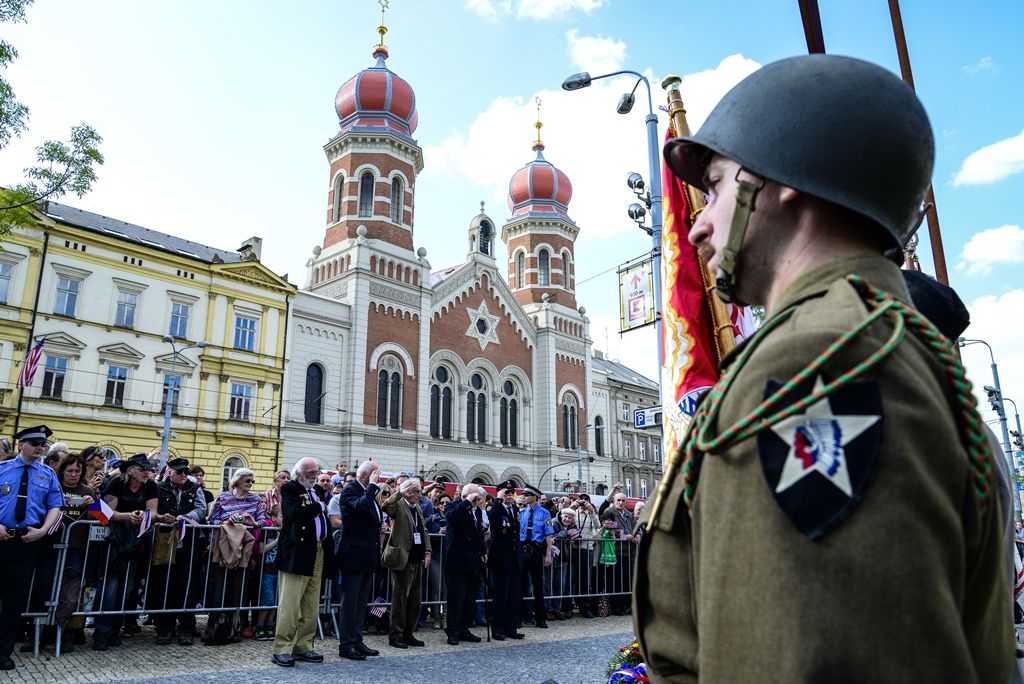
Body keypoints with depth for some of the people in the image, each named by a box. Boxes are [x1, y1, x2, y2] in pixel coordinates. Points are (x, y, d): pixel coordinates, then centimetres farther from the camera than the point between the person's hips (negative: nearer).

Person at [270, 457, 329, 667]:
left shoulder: (317, 490, 18)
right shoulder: (289, 488, -5)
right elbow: (295, 513, -21)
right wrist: (318, 506, -10)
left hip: (317, 552, 7)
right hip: (297, 552, -7)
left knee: (311, 605, 10)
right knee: (290, 603, -5)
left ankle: (303, 647, 18)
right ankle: (282, 649, 3)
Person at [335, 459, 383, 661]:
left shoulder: (368, 492, 14)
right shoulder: (349, 490, -12)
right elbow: (360, 506, -33)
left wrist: (379, 526, 11)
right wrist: (372, 485, -24)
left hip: (368, 555, 9)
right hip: (354, 555, -9)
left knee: (362, 602, 14)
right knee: (350, 602, 0)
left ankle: (357, 642, 23)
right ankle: (346, 645, 8)